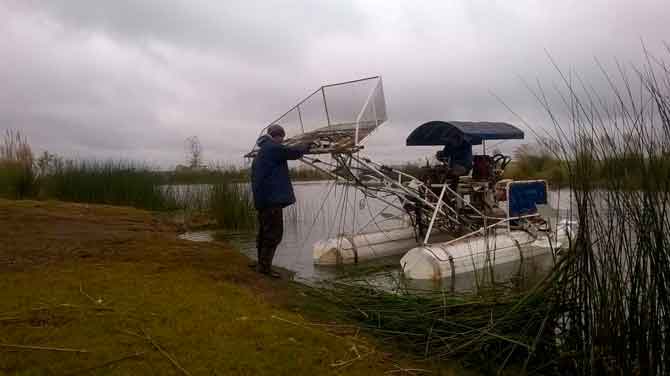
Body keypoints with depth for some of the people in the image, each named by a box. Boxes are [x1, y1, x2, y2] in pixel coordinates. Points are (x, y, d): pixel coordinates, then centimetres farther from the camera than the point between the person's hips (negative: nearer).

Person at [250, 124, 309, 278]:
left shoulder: (259, 153, 21)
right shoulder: (274, 148, -10)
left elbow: (254, 176, 23)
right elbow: (294, 152, -7)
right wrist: (305, 146, 14)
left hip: (262, 199, 10)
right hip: (272, 198, -10)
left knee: (264, 231, 15)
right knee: (274, 232, -8)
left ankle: (261, 264, 21)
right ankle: (264, 266, -8)